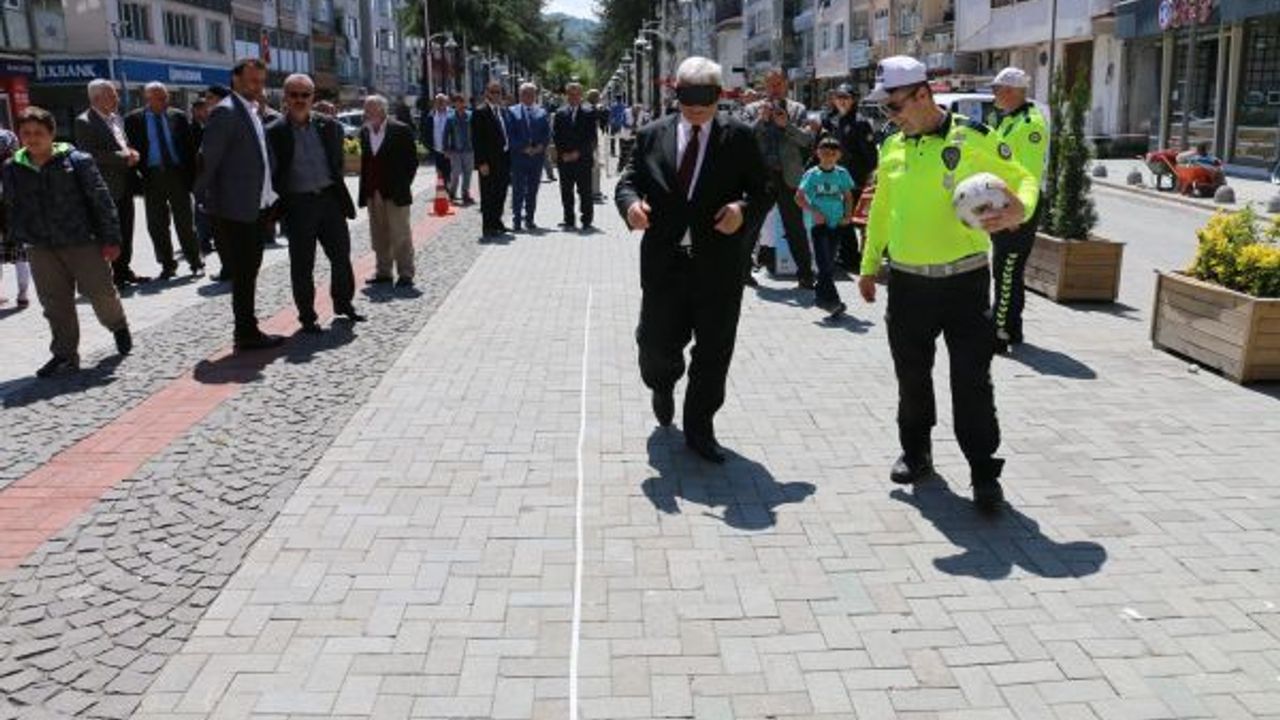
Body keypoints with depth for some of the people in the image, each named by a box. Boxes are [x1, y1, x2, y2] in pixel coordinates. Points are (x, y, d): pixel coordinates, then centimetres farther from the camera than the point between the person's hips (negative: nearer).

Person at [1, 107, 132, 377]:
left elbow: (102, 200, -8)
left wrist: (111, 239, -10)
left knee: (100, 292, 6)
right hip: (41, 248, 4)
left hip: (84, 242, -3)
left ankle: (119, 327, 35)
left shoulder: (77, 161, -8)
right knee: (55, 304, 7)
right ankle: (65, 354, 16)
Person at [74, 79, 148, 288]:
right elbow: (89, 155, -20)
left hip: (125, 186, 8)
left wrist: (132, 154, 3)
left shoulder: (117, 119, 15)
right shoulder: (84, 122, -11)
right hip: (106, 188, -8)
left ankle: (124, 270, 25)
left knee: (126, 232, 14)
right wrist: (123, 157, -19)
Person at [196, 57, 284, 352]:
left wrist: (270, 204, 17)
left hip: (256, 209, 9)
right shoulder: (226, 112, -11)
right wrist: (205, 199, -13)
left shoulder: (253, 112, 17)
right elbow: (208, 159, -13)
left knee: (248, 273, 14)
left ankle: (247, 331, 22)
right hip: (235, 210, -9)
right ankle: (247, 335, 5)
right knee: (242, 275, -2)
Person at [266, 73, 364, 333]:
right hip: (298, 204, -3)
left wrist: (341, 194, 8)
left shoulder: (329, 126, 5)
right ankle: (307, 316, 15)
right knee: (302, 265, 4)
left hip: (330, 199, 3)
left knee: (341, 256, 11)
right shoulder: (275, 133, -4)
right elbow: (272, 175, -2)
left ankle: (344, 302, 30)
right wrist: (279, 206, -8)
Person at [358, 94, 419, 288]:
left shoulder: (401, 131, -7)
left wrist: (403, 186, -8)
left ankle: (405, 274, 6)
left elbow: (412, 161, -5)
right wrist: (365, 188, 5)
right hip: (372, 194, 5)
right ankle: (383, 272, 18)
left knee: (400, 235, -1)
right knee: (379, 236, 9)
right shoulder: (364, 132, 10)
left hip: (395, 193, -5)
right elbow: (364, 161, 14)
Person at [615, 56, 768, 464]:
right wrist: (631, 202, -17)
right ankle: (663, 386, 43)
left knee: (713, 353, 5)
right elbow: (628, 181, 6)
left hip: (719, 265, -1)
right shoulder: (652, 135, 8)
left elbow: (762, 190, 4)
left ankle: (699, 429, 23)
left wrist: (744, 210, -17)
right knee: (656, 344, 6)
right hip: (664, 262, 1)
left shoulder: (739, 138, 4)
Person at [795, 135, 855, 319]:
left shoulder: (842, 174, 6)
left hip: (837, 223, 3)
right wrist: (814, 212, -12)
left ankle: (822, 296, 24)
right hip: (819, 223, -3)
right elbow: (799, 197, -1)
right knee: (825, 264, -9)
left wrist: (848, 215, 0)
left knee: (830, 262, 9)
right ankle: (833, 301, -9)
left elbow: (848, 196, 14)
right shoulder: (812, 174, -2)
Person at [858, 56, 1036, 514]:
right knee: (912, 374, 14)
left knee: (972, 380, -1)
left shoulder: (974, 138, -7)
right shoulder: (892, 147, 8)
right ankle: (916, 453, 32)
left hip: (964, 280, -4)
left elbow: (1022, 180, 2)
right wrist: (869, 265, 19)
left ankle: (984, 473, 10)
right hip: (907, 281, 4)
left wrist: (1019, 209, -21)